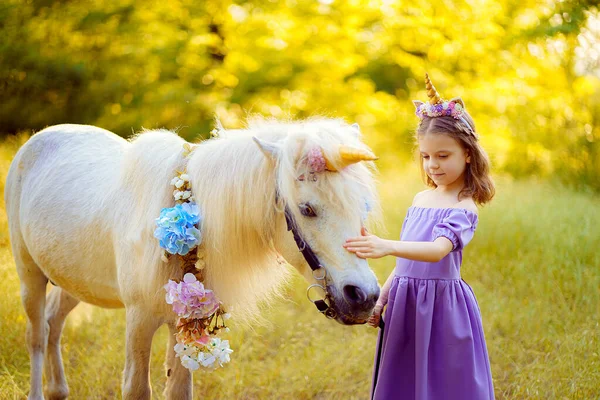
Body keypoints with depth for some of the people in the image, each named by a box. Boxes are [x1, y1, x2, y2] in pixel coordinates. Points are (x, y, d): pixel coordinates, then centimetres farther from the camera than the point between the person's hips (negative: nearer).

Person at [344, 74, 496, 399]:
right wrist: (381, 300, 15)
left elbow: (437, 250, -31)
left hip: (442, 309, -7)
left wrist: (386, 247, -44)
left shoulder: (463, 208, -12)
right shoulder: (420, 199, 10)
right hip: (405, 307, 7)